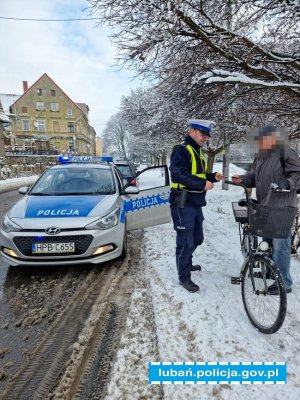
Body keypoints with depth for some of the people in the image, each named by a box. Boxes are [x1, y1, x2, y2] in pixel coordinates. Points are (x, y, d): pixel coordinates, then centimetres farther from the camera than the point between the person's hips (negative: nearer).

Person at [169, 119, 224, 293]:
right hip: (183, 205, -9)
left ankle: (186, 264, 43)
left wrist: (213, 177, 4)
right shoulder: (181, 150, -13)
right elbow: (179, 174, -27)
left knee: (197, 239, 20)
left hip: (196, 204, 10)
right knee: (186, 242, 0)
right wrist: (203, 184, -25)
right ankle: (184, 277, 17)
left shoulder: (198, 152, 17)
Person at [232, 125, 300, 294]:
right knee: (267, 241, 18)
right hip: (265, 207, 9)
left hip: (282, 209, -9)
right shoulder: (261, 156, 16)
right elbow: (254, 176, 20)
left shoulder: (286, 153, -9)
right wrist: (242, 179, 3)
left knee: (280, 245, -4)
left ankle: (284, 283, 11)